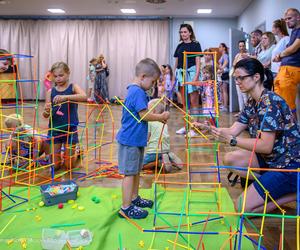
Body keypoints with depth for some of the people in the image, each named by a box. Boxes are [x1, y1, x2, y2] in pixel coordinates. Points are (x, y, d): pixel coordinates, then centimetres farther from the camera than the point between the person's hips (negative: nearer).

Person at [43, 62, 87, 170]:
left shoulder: (73, 87, -3)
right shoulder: (50, 92, 0)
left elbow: (84, 97, -26)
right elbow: (46, 115, -2)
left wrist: (65, 97, -37)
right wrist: (46, 111, -26)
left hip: (70, 129, -2)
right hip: (54, 129, 2)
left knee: (69, 166, 7)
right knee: (55, 165, 8)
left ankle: (76, 152, 37)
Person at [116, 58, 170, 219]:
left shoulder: (134, 90, 13)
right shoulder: (138, 92, -19)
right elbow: (144, 115, -20)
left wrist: (158, 117, 11)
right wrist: (161, 117, -7)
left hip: (136, 139, 10)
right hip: (130, 140, -10)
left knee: (136, 170, 20)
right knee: (129, 173, -3)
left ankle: (134, 198, 35)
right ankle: (126, 208, 4)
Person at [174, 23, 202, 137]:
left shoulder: (195, 45, 1)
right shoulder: (179, 46, 15)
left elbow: (198, 61, -5)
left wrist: (196, 75, -17)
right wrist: (174, 76, 13)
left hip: (191, 72, -5)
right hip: (180, 73, 5)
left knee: (193, 102, -6)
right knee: (183, 102, 8)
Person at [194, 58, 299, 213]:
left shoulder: (270, 102, -22)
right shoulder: (252, 102, 6)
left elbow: (266, 146, -27)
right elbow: (233, 130, 2)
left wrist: (230, 140, -31)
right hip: (271, 159, 9)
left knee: (243, 207, -10)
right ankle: (273, 187, 3)